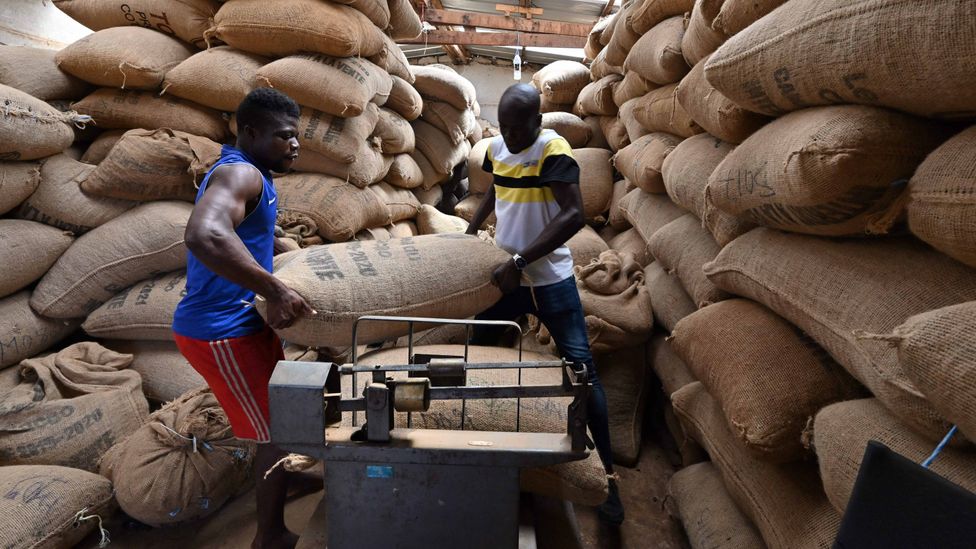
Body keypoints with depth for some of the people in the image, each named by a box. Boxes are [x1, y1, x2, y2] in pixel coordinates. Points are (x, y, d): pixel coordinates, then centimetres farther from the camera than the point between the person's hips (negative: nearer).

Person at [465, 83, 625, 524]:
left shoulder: (554, 152, -17)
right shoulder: (496, 148, 3)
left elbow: (573, 215, -28)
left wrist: (520, 261, -32)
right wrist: (472, 228, 12)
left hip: (550, 280, -6)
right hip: (504, 276, 7)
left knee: (581, 370, -5)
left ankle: (607, 473, 9)